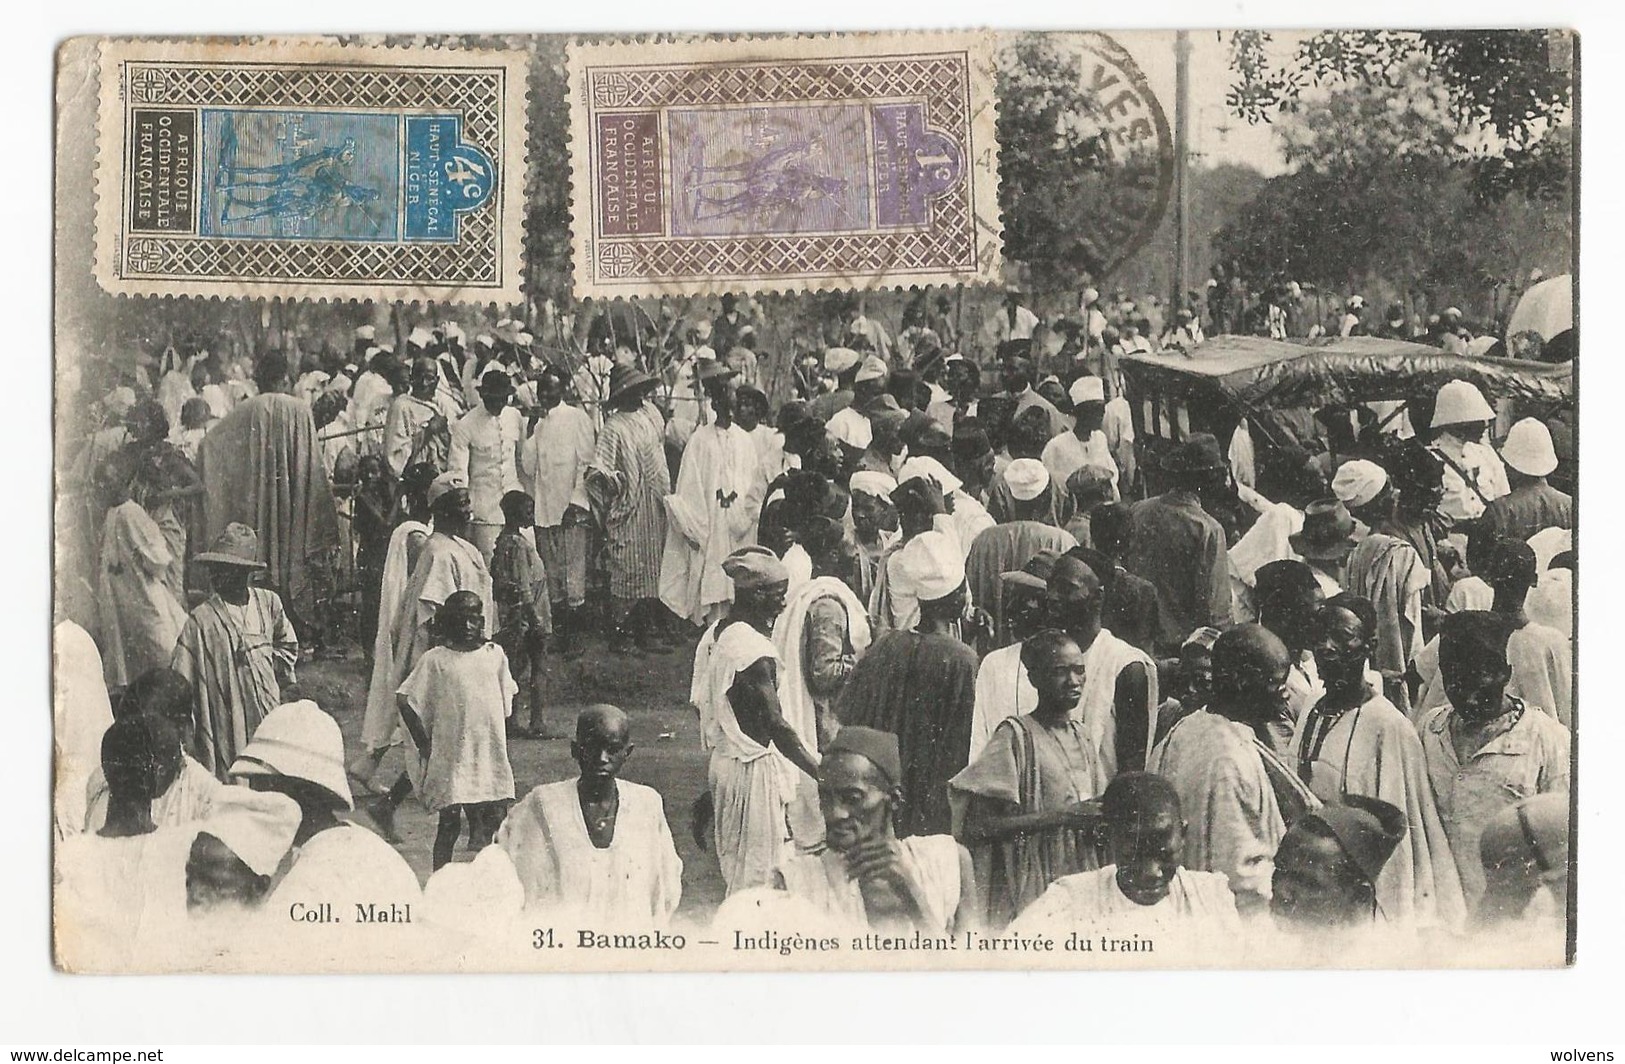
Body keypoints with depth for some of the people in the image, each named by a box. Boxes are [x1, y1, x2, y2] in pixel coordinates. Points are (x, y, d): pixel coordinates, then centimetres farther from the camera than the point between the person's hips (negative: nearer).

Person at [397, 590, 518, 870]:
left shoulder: (495, 655, 8)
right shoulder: (436, 659, -3)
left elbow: (506, 701, 17)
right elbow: (405, 700, -4)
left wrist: (499, 740, 11)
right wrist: (424, 744, -4)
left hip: (490, 755, 4)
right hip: (450, 755, -4)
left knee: (492, 821, 6)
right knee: (449, 824, 1)